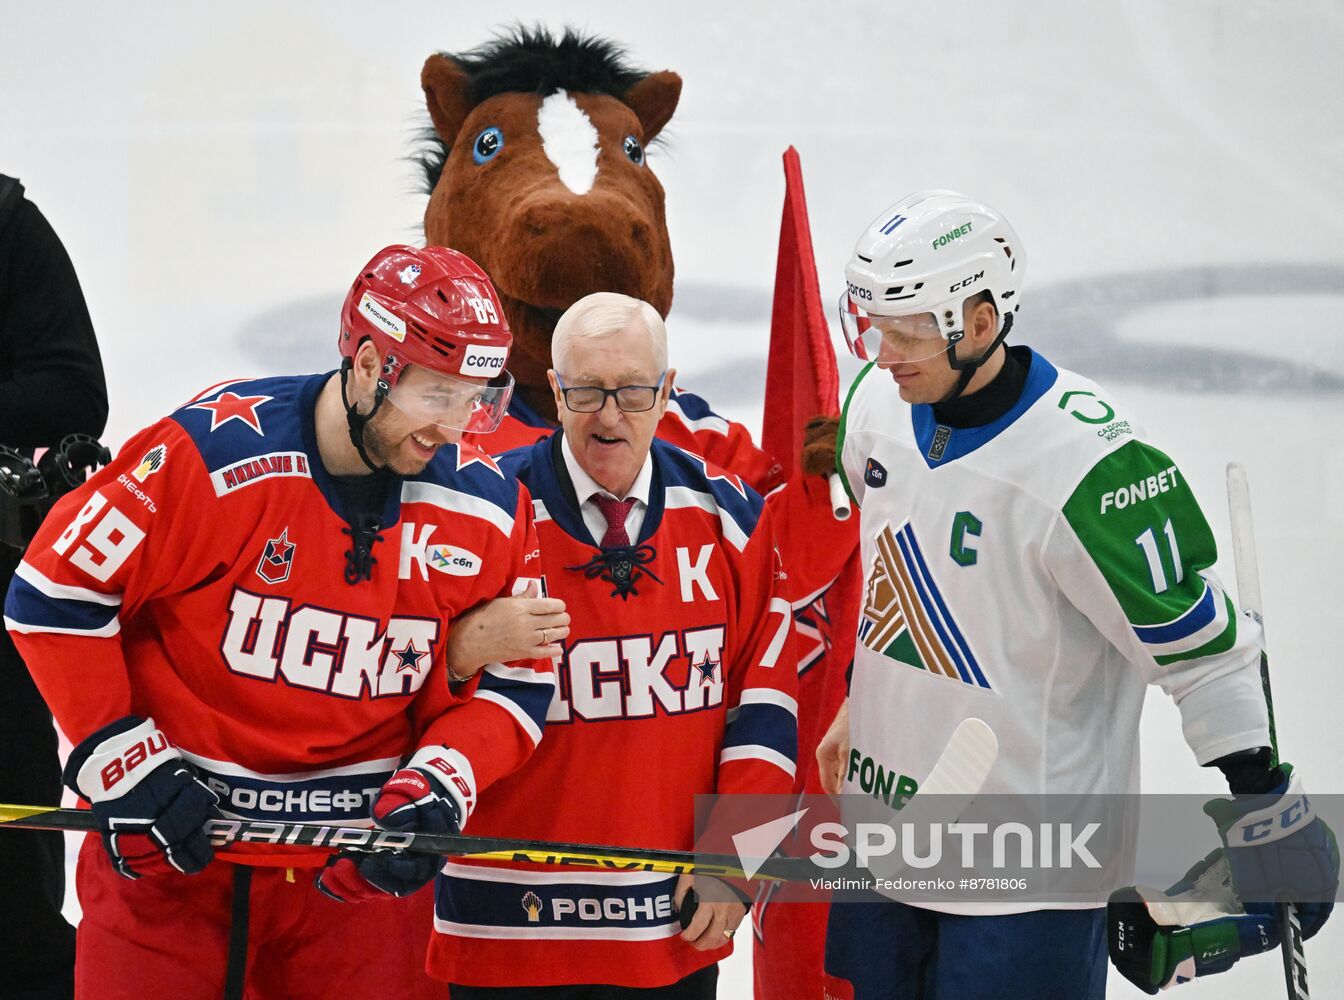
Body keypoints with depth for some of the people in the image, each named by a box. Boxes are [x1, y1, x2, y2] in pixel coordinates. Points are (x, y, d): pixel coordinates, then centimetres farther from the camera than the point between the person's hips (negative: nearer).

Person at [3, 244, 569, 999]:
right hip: (170, 851, -3)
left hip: (360, 871, 3)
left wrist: (436, 789, -14)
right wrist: (127, 769, -11)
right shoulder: (212, 456, -16)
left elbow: (515, 685, 5)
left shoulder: (488, 506, -3)